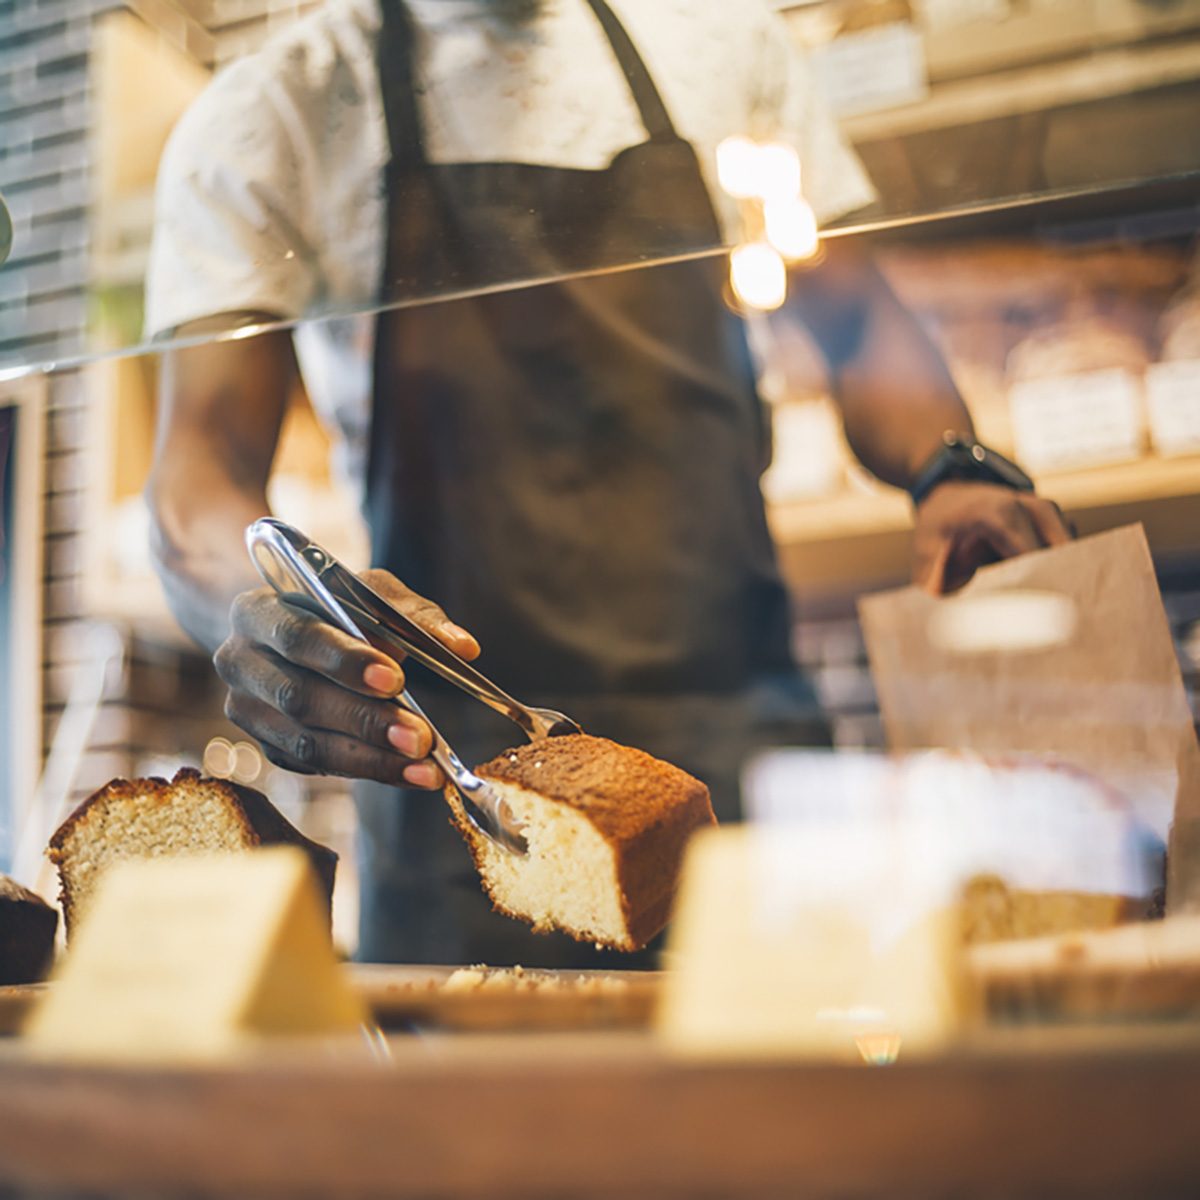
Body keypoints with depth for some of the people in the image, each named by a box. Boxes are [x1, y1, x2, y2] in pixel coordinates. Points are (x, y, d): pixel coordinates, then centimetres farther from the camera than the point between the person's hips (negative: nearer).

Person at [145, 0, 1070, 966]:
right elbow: (202, 464, -7)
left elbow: (861, 323, 16)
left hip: (748, 738, 3)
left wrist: (950, 470, -6)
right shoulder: (264, 119, 3)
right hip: (454, 775, -2)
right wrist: (269, 606, -30)